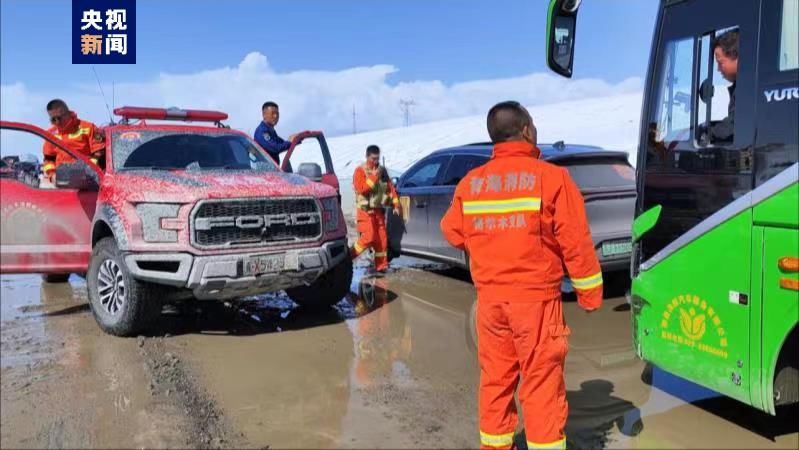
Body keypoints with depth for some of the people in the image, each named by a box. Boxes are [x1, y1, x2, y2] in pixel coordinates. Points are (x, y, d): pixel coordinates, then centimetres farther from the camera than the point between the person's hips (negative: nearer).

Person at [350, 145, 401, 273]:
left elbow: (390, 187, 13)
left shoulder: (382, 171, 12)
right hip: (365, 211, -6)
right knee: (369, 237, -18)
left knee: (382, 239, 4)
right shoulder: (360, 171, -5)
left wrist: (396, 205, 4)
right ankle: (349, 256, -2)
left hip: (379, 210, 6)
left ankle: (381, 266, 10)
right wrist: (374, 176, -20)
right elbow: (361, 189, -20)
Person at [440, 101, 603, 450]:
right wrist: (590, 293, 1)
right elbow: (575, 242, -10)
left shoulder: (470, 182, 2)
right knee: (541, 380, 4)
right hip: (536, 296, -4)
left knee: (495, 377, 15)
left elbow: (452, 232, 12)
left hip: (489, 297, 5)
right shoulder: (551, 176, -10)